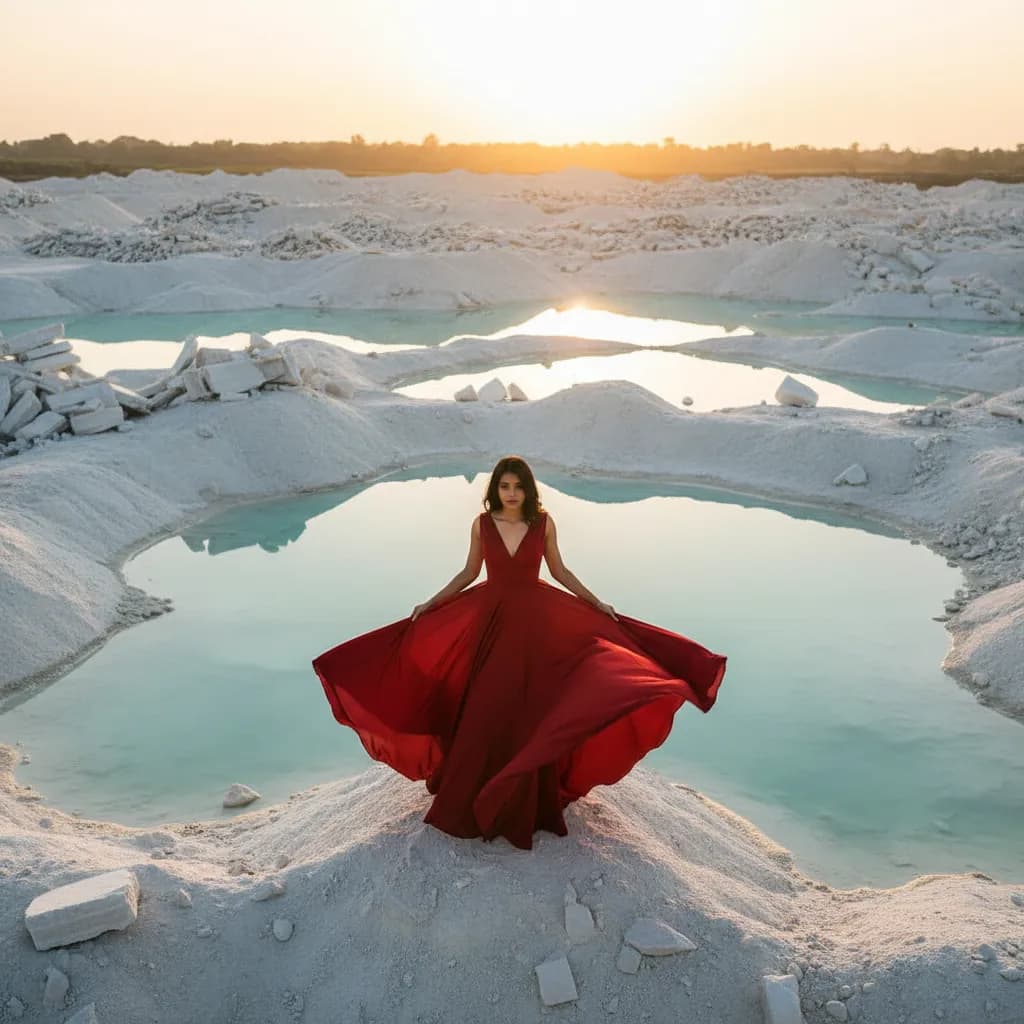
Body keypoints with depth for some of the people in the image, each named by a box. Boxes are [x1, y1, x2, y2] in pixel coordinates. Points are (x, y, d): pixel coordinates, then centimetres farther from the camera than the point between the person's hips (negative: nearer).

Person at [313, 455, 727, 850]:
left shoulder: (543, 522, -5)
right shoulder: (482, 523, -2)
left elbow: (559, 571, 5)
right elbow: (469, 572, 7)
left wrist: (596, 602, 1)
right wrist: (430, 603, 3)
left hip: (535, 621, -1)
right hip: (490, 619, 1)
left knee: (530, 711, 3)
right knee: (484, 710, 3)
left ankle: (528, 798, 21)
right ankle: (477, 796, 22)